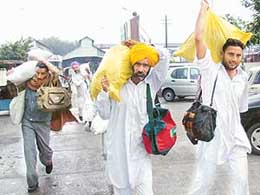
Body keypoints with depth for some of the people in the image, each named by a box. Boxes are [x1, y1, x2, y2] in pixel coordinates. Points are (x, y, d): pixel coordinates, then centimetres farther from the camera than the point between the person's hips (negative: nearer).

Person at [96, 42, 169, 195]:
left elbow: (164, 58, -4)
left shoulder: (152, 84, 3)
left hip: (140, 148, 0)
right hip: (117, 148, 0)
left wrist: (142, 46, -1)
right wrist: (105, 92, -10)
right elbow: (105, 114, 3)